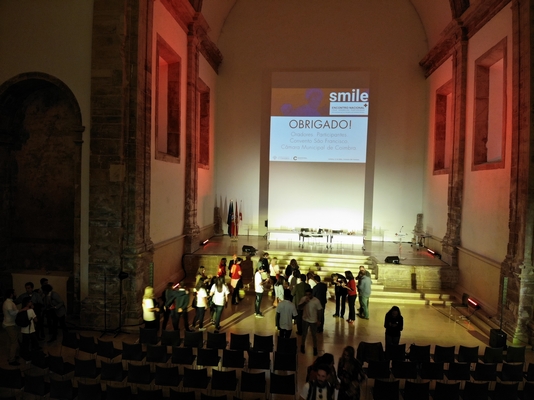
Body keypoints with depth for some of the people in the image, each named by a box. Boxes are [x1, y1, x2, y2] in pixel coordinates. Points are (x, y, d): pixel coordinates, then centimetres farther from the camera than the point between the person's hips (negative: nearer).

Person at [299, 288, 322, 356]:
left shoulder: (316, 301, -17)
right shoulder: (303, 299, -12)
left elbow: (319, 311, -8)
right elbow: (299, 308, -15)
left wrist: (319, 320, -6)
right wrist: (305, 302, -29)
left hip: (313, 320, -2)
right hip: (305, 320, 2)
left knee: (314, 335, 11)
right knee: (304, 334, 17)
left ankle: (315, 348, 30)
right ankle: (303, 346, 40)